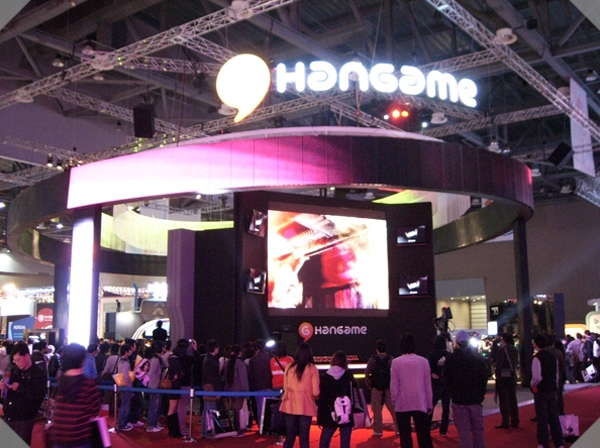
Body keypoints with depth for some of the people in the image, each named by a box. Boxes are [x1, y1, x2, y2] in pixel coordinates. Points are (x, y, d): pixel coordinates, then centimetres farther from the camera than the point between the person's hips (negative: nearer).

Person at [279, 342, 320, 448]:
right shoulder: (312, 369, -7)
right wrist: (315, 399, 12)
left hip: (290, 406, 3)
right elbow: (316, 392, -9)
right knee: (304, 438, 6)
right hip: (306, 407, -3)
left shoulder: (289, 367, 1)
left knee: (289, 437, 11)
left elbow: (285, 387, 8)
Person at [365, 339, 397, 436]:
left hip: (376, 388, -1)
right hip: (389, 388, 1)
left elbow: (367, 373, -7)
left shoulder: (372, 359, -4)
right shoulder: (391, 359, -2)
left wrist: (369, 385, 4)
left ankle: (378, 430, 9)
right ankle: (398, 428, 13)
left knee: (377, 410, 6)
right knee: (393, 409, 10)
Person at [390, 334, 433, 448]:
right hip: (420, 404, 1)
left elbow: (394, 386, -4)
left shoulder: (396, 362, -5)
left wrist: (394, 401, 10)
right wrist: (429, 404, 12)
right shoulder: (423, 361, -1)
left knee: (405, 437, 8)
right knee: (424, 436, 5)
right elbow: (428, 386, 3)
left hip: (402, 404, -1)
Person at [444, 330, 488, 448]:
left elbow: (447, 379, -3)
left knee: (464, 431, 1)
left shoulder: (451, 359, -9)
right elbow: (484, 379, 3)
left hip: (459, 400, -3)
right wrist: (481, 395, 10)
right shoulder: (479, 358, 0)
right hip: (476, 399, 3)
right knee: (478, 429, 14)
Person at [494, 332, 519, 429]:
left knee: (503, 400, -2)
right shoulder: (514, 349, 8)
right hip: (513, 376, 7)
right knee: (513, 399, 13)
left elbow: (499, 363, -16)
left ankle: (505, 422, -2)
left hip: (503, 377, -7)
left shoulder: (501, 349, -13)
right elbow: (516, 362, 12)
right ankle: (514, 421, 18)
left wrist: (497, 374, -7)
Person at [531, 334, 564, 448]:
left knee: (542, 418, 1)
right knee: (554, 417, 13)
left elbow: (537, 377, -23)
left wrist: (532, 384, -4)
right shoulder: (553, 357, 6)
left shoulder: (537, 357, -15)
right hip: (552, 390, 6)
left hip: (540, 391, -6)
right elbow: (556, 375, 11)